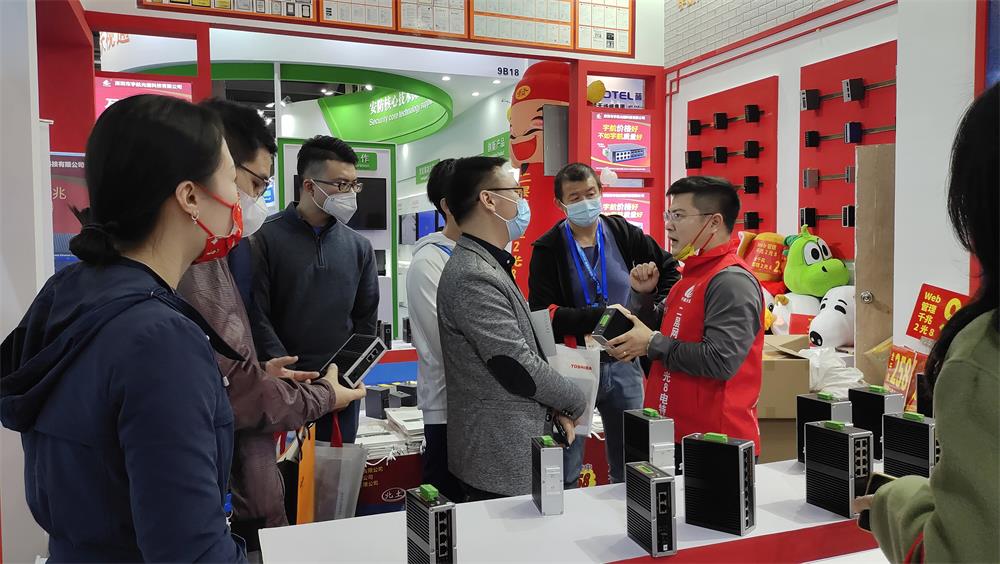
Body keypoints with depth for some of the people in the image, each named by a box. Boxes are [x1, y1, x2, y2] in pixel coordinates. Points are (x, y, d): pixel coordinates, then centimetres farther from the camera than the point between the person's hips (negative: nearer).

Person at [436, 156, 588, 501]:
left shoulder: (491, 266, 11)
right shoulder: (472, 278, -21)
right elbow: (518, 368, -21)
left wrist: (555, 406, 4)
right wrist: (575, 403, -5)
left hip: (517, 447, 9)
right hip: (501, 461, -9)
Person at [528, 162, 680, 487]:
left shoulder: (622, 233, 3)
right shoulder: (548, 249, -6)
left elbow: (669, 269, 16)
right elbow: (543, 313, -14)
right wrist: (601, 316, -22)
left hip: (623, 364, 3)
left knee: (630, 469, 16)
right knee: (564, 474, 7)